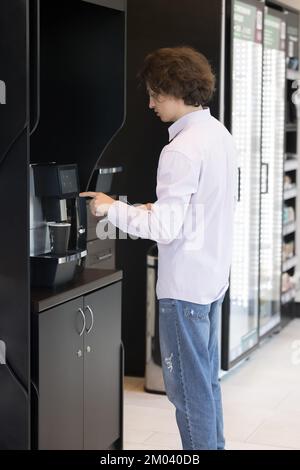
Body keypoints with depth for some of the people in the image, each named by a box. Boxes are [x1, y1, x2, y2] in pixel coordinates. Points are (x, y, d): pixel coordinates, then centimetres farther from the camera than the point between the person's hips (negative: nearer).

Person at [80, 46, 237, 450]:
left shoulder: (181, 150, -21)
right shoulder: (221, 135, 8)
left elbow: (166, 229, -23)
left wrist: (114, 208, -13)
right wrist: (162, 208, 14)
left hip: (185, 284, -9)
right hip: (213, 277, 9)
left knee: (189, 388, 1)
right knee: (207, 380, 18)